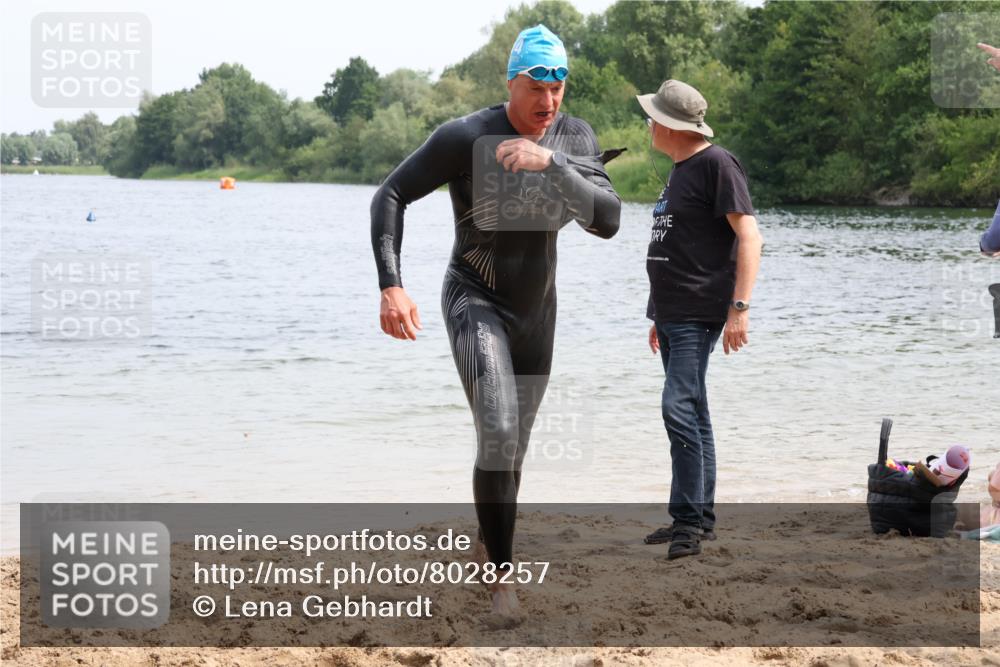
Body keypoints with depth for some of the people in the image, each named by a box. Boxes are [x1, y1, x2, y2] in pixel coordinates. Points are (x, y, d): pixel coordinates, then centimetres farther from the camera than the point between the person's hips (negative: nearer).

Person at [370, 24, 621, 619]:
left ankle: (491, 547, 39)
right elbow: (392, 196, -12)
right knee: (498, 434, -24)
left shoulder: (576, 138, -7)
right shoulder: (465, 138, -19)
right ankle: (503, 576, -18)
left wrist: (551, 163, -32)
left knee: (514, 446, 18)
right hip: (476, 302, -5)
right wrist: (391, 286, -24)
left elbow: (608, 222, -19)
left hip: (537, 309, 5)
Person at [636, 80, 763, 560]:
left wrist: (739, 308, -23)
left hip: (700, 315, -10)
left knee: (679, 407, -18)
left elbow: (749, 237, -17)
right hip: (672, 315, 10)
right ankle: (700, 518, 19)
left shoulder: (717, 165, -11)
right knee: (692, 415, 13)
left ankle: (688, 520, -17)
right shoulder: (680, 171, 18)